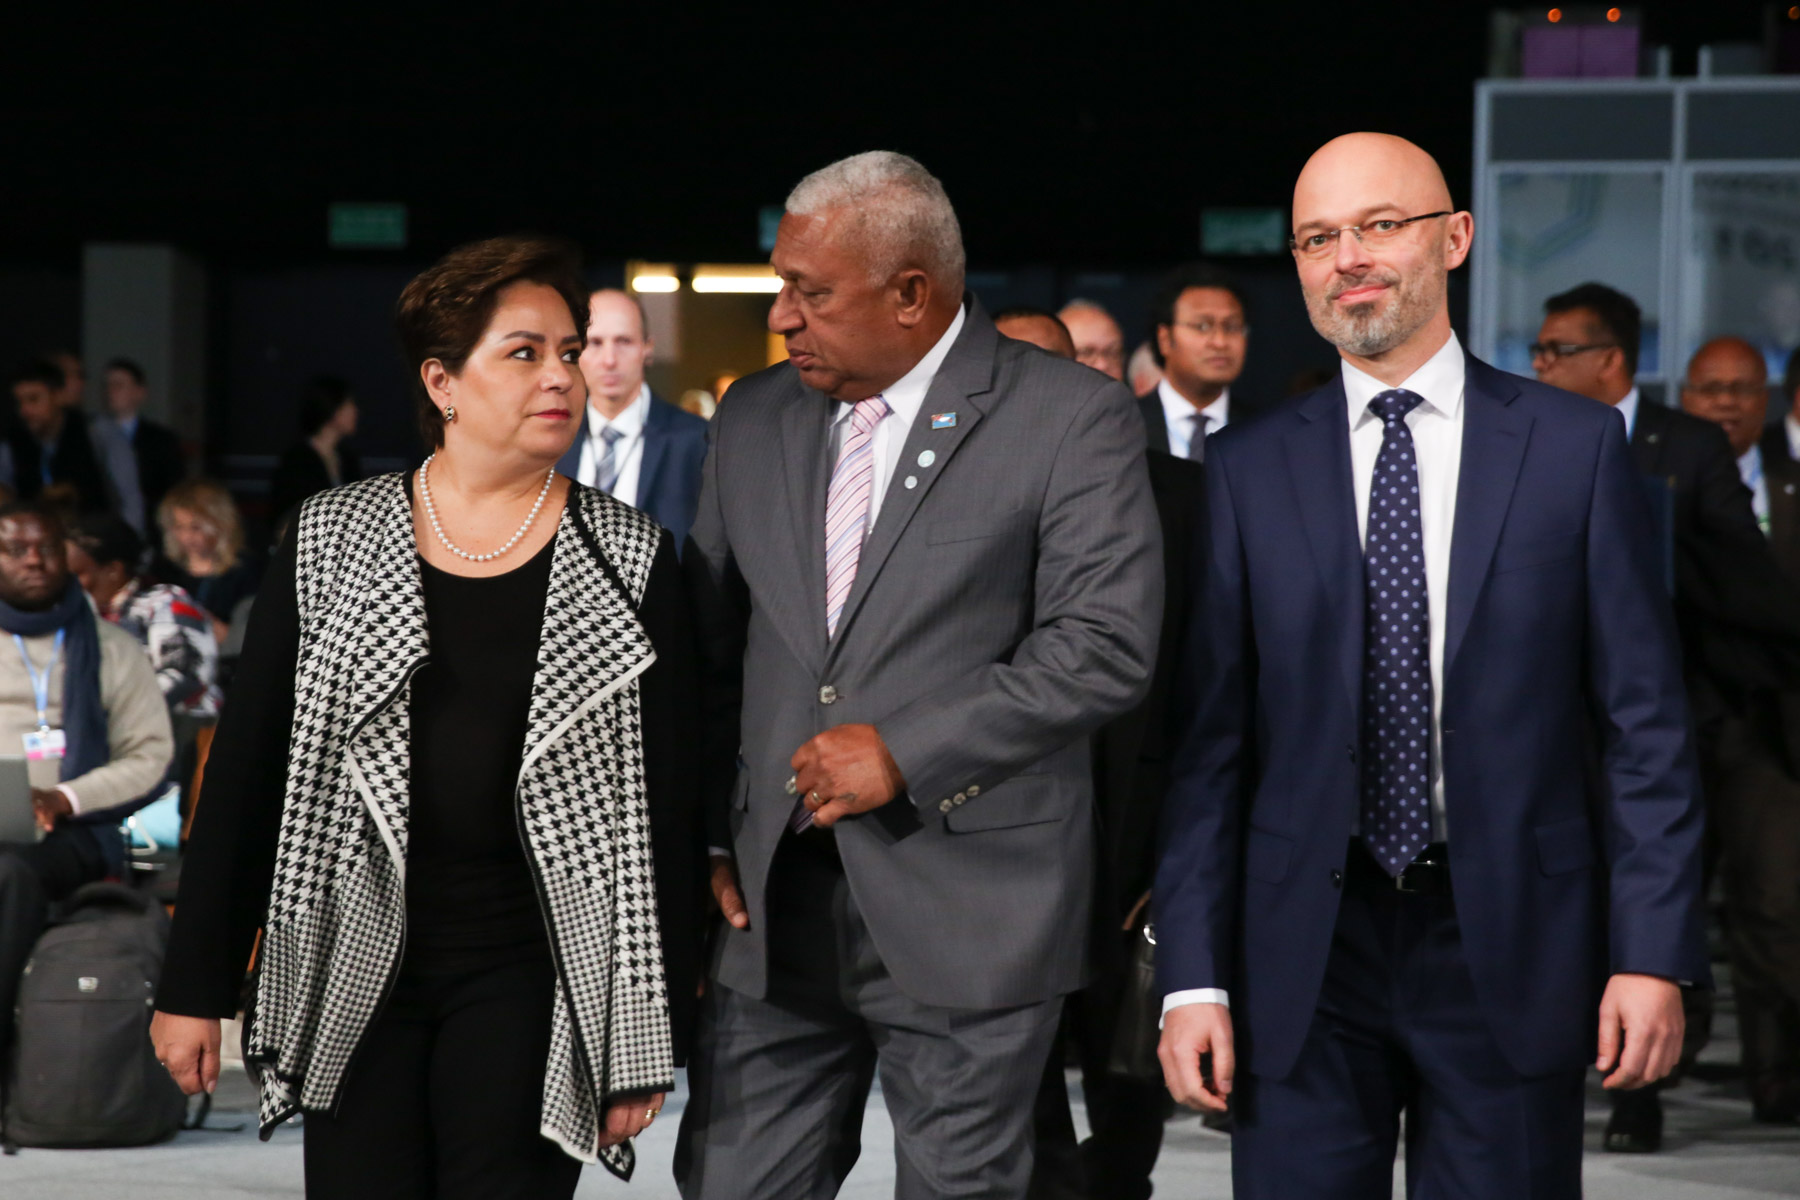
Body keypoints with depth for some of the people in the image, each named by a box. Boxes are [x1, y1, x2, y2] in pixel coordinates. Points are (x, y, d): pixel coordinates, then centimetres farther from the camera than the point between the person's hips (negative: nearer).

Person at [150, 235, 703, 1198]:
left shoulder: (630, 562, 2)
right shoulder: (330, 543, 4)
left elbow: (666, 805, 2)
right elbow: (245, 766, 6)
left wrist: (649, 1040, -2)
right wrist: (194, 984, 3)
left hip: (529, 976, -1)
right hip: (353, 971, 1)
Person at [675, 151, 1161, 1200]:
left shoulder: (1072, 421, -5)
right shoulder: (754, 422, 12)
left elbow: (1106, 644, -13)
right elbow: (711, 653, 16)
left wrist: (905, 753, -16)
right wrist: (706, 835, 6)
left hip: (969, 914, -4)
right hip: (773, 909, 5)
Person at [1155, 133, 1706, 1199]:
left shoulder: (1577, 446, 3)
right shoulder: (1248, 471, 6)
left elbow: (1646, 721, 1)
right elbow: (1210, 740, 4)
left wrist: (1655, 952, -6)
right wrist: (1193, 978, -2)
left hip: (1510, 943, -1)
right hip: (1305, 950, 1)